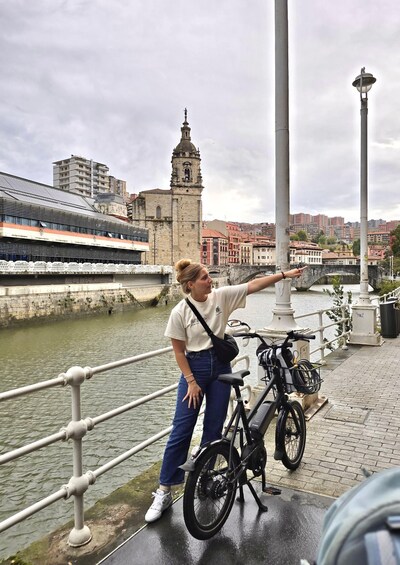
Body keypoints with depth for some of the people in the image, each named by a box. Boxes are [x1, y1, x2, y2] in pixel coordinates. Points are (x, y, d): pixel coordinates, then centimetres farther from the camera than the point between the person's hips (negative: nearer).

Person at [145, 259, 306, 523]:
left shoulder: (221, 296, -5)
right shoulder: (180, 312, -12)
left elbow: (254, 285, -8)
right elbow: (179, 351, -8)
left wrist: (284, 274, -15)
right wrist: (191, 382, -10)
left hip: (220, 365, 3)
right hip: (194, 367, -3)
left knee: (214, 428, 11)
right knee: (181, 430, -2)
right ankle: (164, 491, 11)